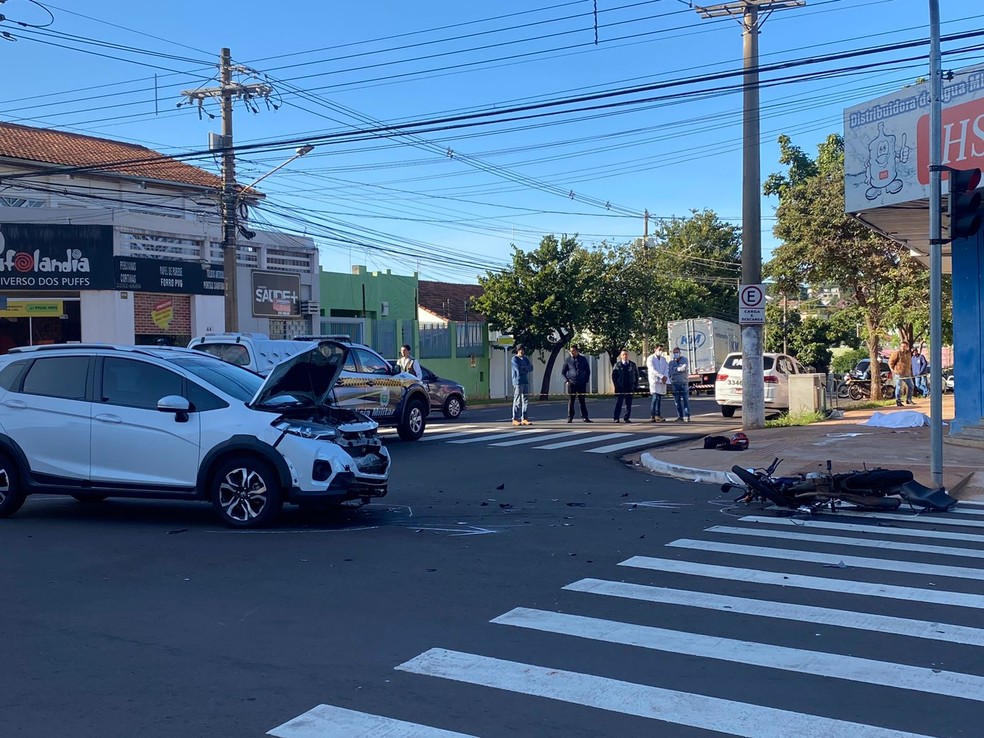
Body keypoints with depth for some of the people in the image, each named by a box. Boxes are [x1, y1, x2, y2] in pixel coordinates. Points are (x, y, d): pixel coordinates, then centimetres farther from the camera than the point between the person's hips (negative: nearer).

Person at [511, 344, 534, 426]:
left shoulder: (526, 359, 18)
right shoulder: (514, 359, -2)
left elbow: (531, 369, 7)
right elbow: (518, 369, -15)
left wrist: (523, 368, -8)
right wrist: (526, 368, -1)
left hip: (525, 382, 7)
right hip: (517, 382, -7)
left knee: (526, 401, 5)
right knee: (517, 401, -7)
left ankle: (524, 419, 8)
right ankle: (515, 419, -3)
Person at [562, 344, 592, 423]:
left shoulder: (583, 359, 4)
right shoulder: (567, 360, 2)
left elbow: (588, 371, 12)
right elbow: (563, 372, 9)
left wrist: (586, 380, 4)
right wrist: (566, 380, -3)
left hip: (581, 384, 1)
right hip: (571, 383, -1)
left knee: (582, 401, 4)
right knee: (571, 401, 1)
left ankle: (585, 417, 8)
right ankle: (570, 418, 6)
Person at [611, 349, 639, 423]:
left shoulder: (633, 365, 9)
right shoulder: (617, 365, 3)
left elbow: (636, 375, 13)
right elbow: (613, 376, 3)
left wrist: (635, 385, 4)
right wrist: (616, 385, -5)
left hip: (630, 388, 2)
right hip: (620, 388, -2)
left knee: (629, 404, 4)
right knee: (618, 403, -2)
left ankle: (627, 418, 10)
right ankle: (616, 418, 0)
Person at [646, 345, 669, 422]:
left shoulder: (663, 359, 17)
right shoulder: (650, 358, -2)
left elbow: (666, 368, 10)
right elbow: (652, 370, -12)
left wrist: (665, 377, -9)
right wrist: (661, 376, -16)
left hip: (662, 381, 6)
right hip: (654, 380, -6)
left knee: (659, 398, 5)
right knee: (655, 397, -15)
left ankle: (658, 416, 7)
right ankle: (652, 416, -17)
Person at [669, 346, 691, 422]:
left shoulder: (684, 360, 5)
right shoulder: (671, 362, 11)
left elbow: (684, 368, -13)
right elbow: (671, 372, -2)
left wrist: (676, 369, -4)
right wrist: (679, 369, -11)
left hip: (684, 382, -3)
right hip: (675, 384, 3)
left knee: (685, 400, -7)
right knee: (678, 401, 4)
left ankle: (687, 416, -8)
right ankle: (680, 416, 10)